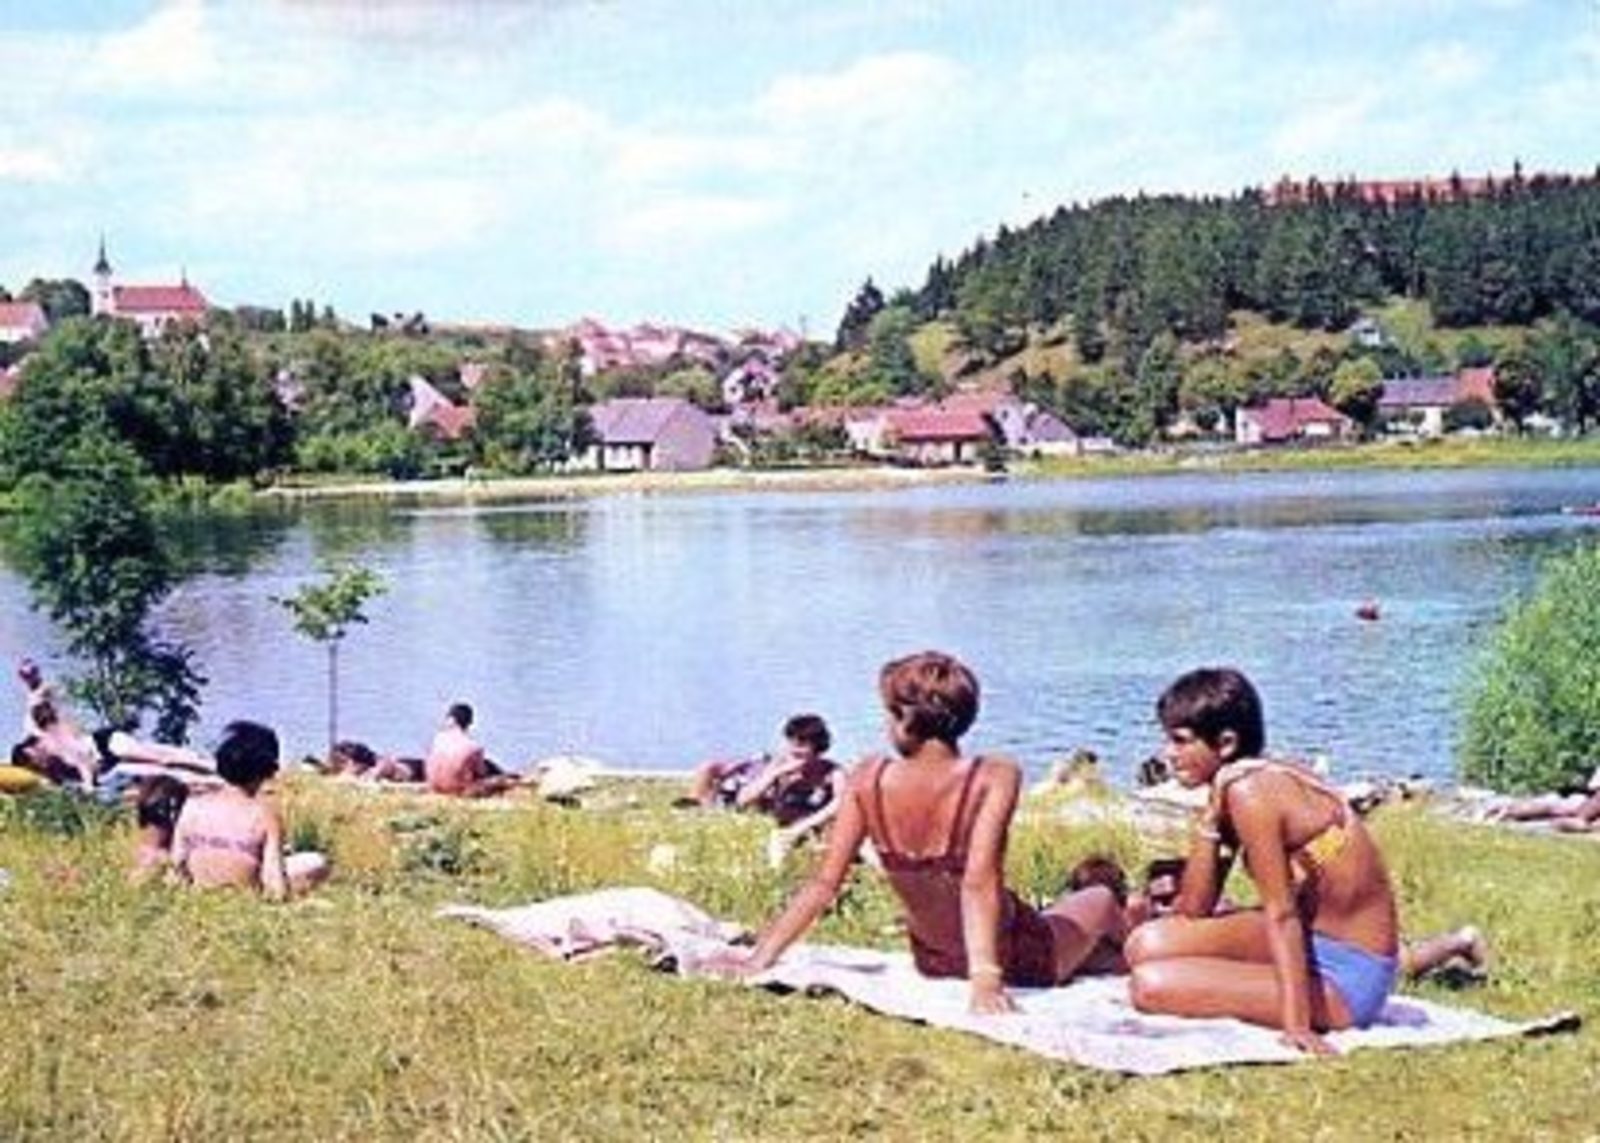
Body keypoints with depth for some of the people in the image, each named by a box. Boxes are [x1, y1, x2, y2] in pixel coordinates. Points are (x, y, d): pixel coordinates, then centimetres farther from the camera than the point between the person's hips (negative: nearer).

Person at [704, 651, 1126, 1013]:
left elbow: (823, 884, -17)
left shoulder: (868, 780, -16)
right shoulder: (994, 777, -26)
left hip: (935, 964, 4)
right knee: (1101, 898, 30)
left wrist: (759, 959, -12)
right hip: (1018, 961, -4)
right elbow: (979, 881, -36)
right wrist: (986, 976, -40)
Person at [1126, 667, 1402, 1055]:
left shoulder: (1249, 791, -20)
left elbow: (1281, 915, -24)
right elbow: (1195, 910, 6)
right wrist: (1209, 819, -4)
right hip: (1315, 940, 10)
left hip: (1343, 979, -10)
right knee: (1149, 945, 9)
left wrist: (1296, 1024, -27)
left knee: (1150, 984, -20)